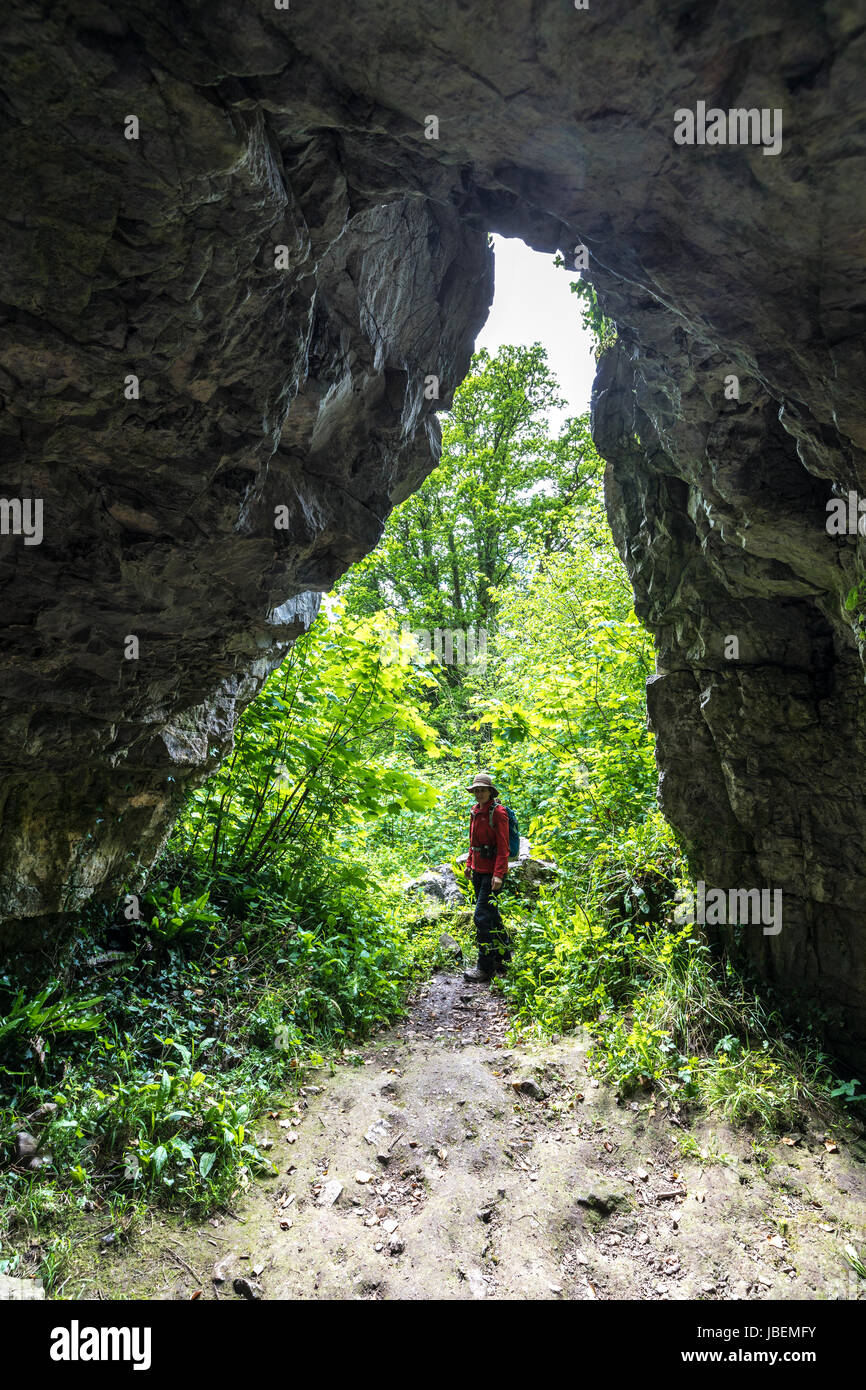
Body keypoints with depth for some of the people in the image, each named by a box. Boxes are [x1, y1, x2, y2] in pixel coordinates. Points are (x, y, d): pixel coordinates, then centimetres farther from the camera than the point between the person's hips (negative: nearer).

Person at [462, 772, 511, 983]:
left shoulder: (498, 812, -12)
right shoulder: (476, 811, 12)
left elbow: (503, 846, -16)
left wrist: (498, 874, -21)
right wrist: (469, 864, 16)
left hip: (492, 872, -8)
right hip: (478, 870, 8)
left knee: (482, 916, -10)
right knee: (491, 914, 17)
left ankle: (486, 967, -3)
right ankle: (503, 958, 30)